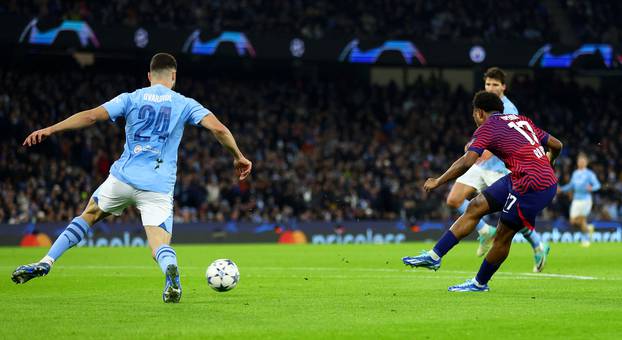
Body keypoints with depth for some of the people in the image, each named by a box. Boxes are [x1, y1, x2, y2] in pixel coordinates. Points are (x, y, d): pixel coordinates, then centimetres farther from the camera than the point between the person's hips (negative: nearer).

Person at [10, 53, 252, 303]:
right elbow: (218, 128, -2)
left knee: (89, 215, 25)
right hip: (159, 187, -1)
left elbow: (91, 116, -2)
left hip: (123, 177, 1)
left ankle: (46, 262, 18)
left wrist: (50, 130, 1)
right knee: (161, 247, -3)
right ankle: (170, 269, -40)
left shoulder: (131, 99, 7)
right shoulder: (185, 104, 7)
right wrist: (238, 157, 12)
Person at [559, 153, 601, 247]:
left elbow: (597, 185, -10)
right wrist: (561, 189, 11)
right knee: (573, 222, -1)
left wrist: (591, 188, -31)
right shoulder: (575, 173, 13)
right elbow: (571, 186, 24)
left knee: (581, 221, -10)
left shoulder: (589, 174, -4)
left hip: (585, 200, -5)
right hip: (576, 200, 5)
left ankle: (586, 239, 9)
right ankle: (588, 228, 25)